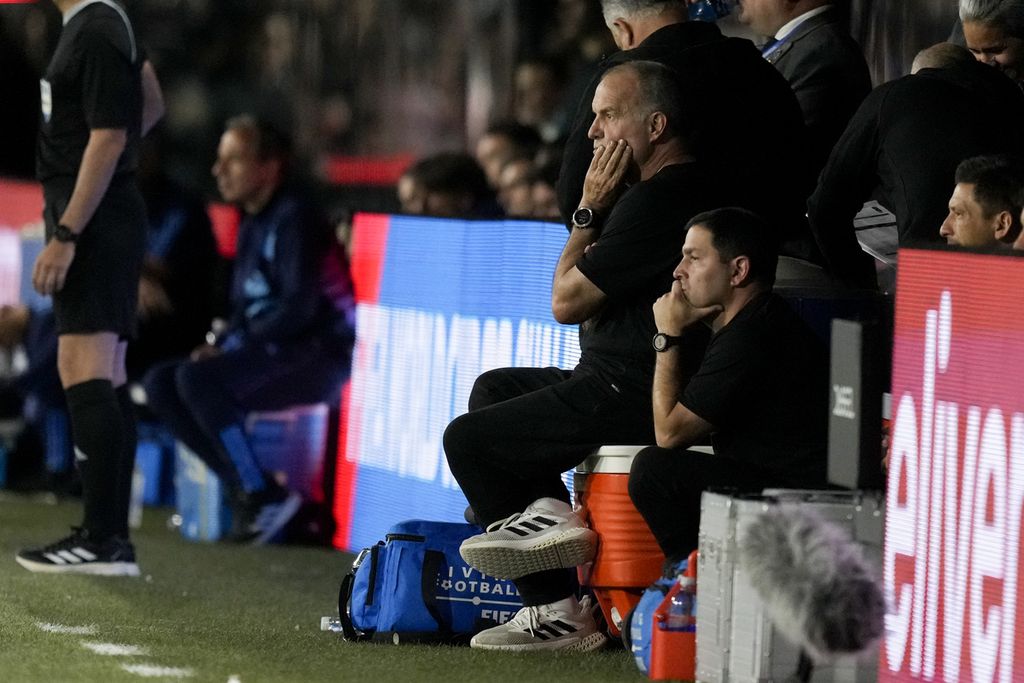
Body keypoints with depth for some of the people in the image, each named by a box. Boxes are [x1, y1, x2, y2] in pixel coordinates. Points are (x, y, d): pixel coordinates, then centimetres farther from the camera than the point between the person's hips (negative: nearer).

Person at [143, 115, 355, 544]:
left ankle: (262, 494, -20)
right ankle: (242, 488, -9)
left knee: (197, 379, -28)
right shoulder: (252, 226, 17)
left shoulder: (293, 220, -11)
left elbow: (299, 308, -20)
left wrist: (232, 346, -15)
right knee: (160, 383, -3)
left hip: (320, 357, -10)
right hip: (269, 353, 10)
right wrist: (219, 346, 0)